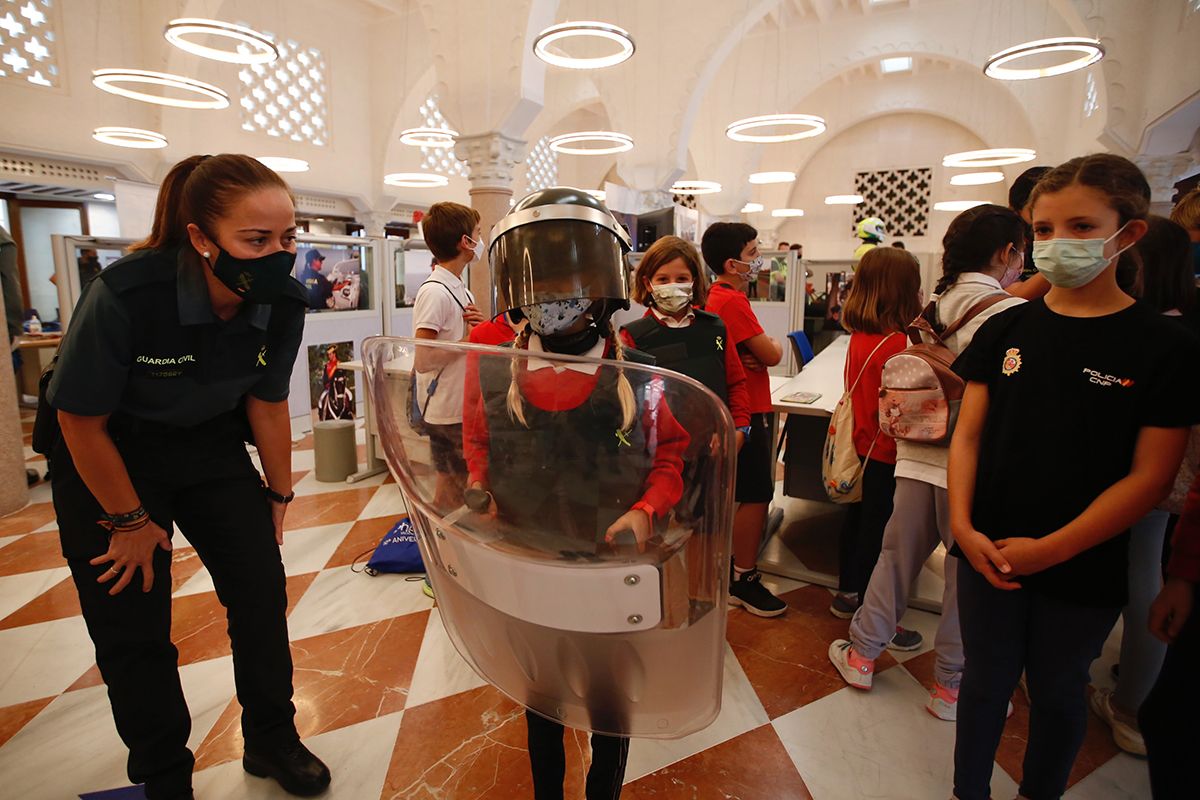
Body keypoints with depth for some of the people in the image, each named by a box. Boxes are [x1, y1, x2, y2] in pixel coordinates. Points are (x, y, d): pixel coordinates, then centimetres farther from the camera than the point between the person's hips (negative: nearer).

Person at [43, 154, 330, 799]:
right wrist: (131, 520, -8)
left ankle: (271, 741, 26)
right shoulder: (126, 294, -32)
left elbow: (267, 403, -3)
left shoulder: (283, 303, -19)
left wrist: (278, 493, 6)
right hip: (108, 458, -3)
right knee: (131, 626, 2)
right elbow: (81, 420, -18)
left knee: (261, 589, 4)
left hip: (212, 449, 4)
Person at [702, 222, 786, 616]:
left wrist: (756, 353, -8)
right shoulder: (733, 302, -20)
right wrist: (775, 346, 5)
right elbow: (771, 355, -18)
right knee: (756, 497, -1)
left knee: (737, 494, 19)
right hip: (748, 411, -10)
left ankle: (731, 566, 33)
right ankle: (744, 579, 12)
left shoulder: (716, 296, 10)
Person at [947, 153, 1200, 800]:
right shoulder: (1006, 329, 0)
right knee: (985, 679, 16)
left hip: (1083, 569, -2)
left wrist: (1050, 549, -15)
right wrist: (963, 525, -12)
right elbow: (968, 434, -1)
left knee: (1057, 690, 18)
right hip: (988, 554, 2)